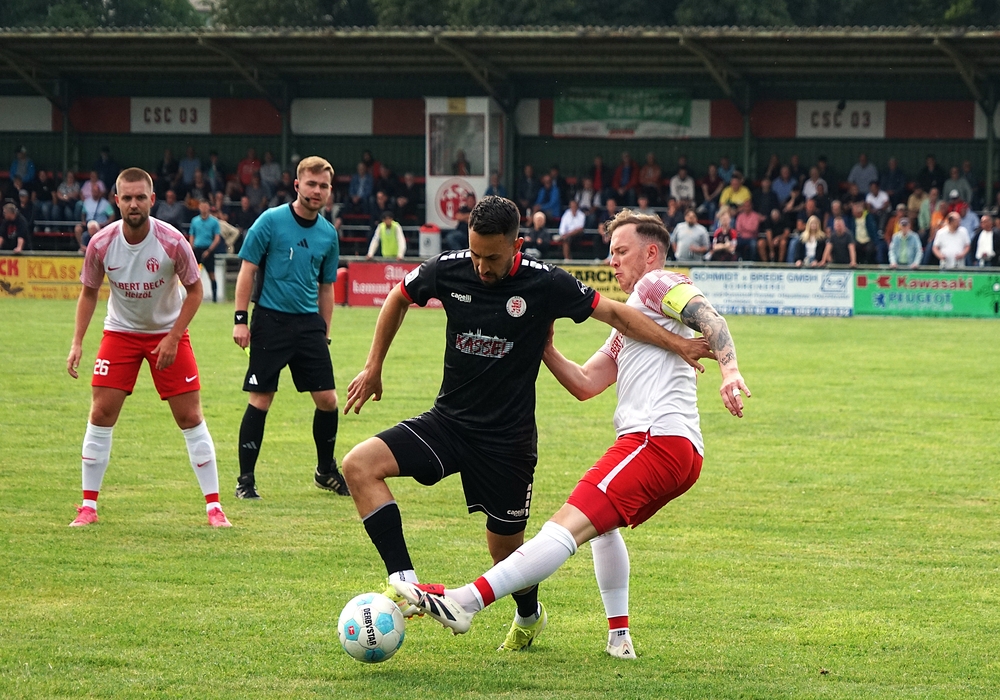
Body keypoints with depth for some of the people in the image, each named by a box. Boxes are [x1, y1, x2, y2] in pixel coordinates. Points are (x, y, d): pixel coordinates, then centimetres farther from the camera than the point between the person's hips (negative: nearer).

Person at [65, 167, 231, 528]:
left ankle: (214, 506, 3)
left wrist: (172, 338, -15)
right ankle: (88, 507, 3)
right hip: (120, 332, 1)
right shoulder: (101, 243, -15)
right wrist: (77, 342, -8)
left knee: (191, 418, -5)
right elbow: (89, 292, 1)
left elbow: (195, 291, -8)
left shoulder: (172, 241, -21)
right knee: (101, 414, -7)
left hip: (168, 333, -1)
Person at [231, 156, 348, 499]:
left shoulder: (328, 234, 9)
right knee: (260, 401, -4)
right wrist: (240, 319, -10)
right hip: (270, 321, -5)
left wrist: (325, 332, 16)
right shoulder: (271, 221, -6)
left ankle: (326, 471, 23)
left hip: (309, 324, 5)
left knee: (327, 399, 3)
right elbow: (247, 269, -5)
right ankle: (246, 479, 6)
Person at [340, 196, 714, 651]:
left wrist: (677, 344, -2)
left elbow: (613, 313, -3)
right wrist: (373, 368, 13)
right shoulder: (448, 270, -7)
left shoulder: (546, 284, -14)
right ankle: (404, 584, -22)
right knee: (359, 465, -19)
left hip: (508, 438, -3)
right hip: (449, 421, 3)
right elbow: (399, 299, 13)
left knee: (505, 548, 8)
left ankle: (529, 616, 42)